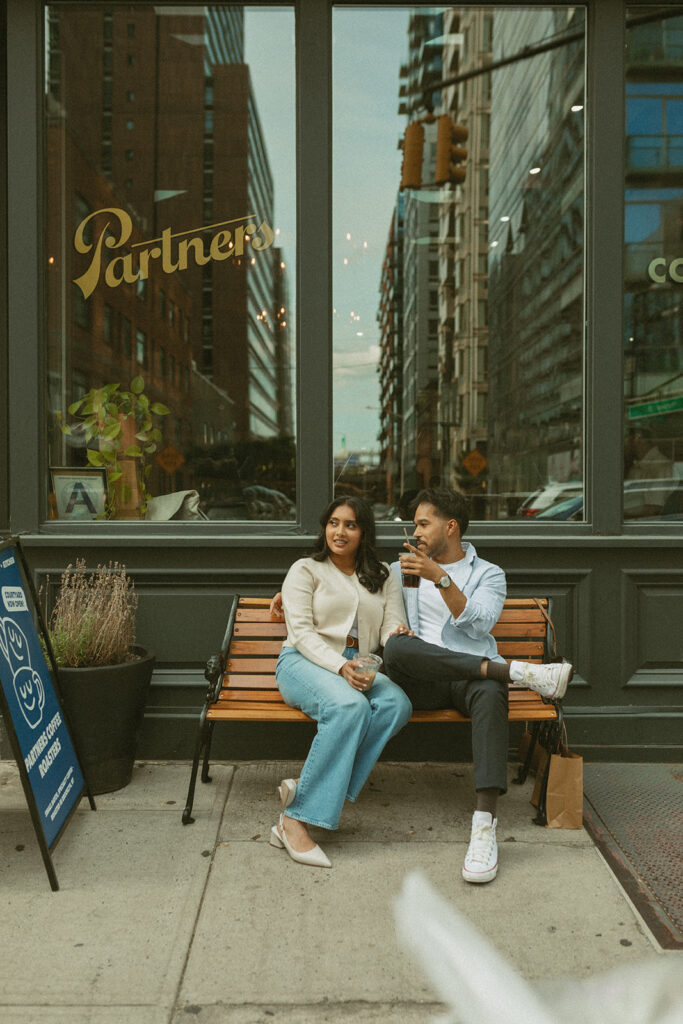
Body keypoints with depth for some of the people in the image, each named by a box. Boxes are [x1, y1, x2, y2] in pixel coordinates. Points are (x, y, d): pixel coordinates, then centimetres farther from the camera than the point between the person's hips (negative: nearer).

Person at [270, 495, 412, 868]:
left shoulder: (383, 576, 19)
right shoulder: (305, 570, 8)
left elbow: (393, 626, 8)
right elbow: (302, 632, -4)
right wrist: (339, 667, -21)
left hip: (360, 668, 4)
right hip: (304, 662, -4)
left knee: (397, 704, -31)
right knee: (350, 706, -37)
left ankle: (303, 788, -32)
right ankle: (294, 821, -33)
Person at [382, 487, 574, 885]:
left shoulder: (488, 573, 14)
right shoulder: (403, 569, 24)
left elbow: (479, 624, -5)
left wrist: (440, 578, -16)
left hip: (470, 677, -1)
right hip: (420, 682, 2)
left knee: (490, 695, -40)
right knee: (396, 647, -36)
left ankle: (485, 826, -44)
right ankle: (516, 670, -35)